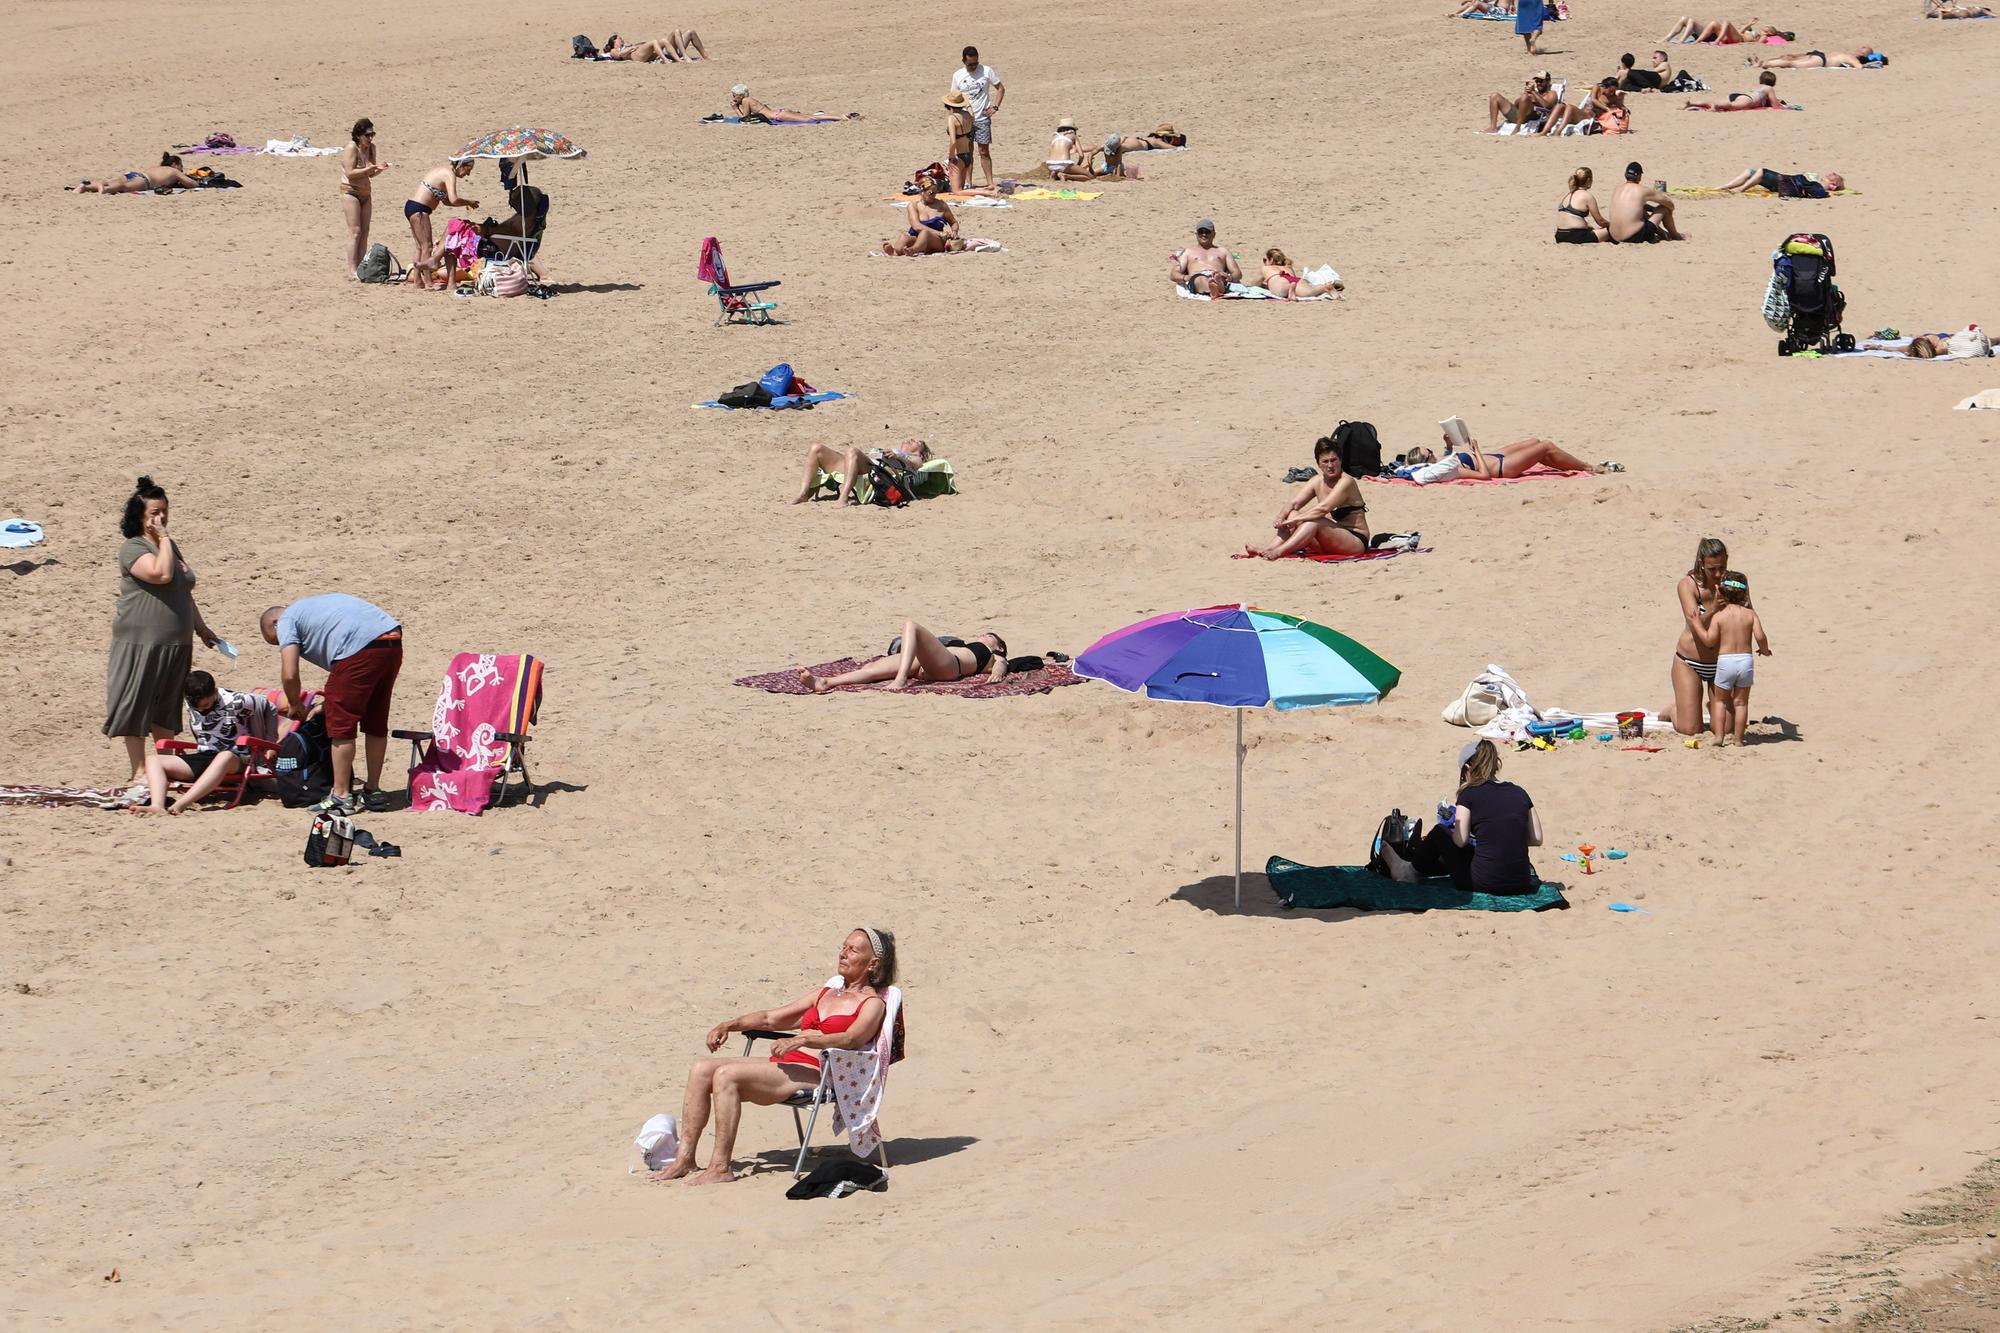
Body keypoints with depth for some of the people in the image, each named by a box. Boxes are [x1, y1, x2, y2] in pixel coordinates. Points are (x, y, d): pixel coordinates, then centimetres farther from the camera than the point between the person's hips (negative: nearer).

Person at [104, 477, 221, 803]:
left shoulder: (172, 547, 16)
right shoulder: (133, 549, -10)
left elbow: (185, 593, 25)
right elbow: (161, 573, -27)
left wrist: (201, 627, 28)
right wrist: (163, 539, -16)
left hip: (176, 647, 7)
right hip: (140, 644, -7)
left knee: (165, 712, 15)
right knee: (136, 708, -3)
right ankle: (139, 777, -2)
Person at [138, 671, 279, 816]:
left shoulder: (236, 702, -10)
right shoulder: (190, 704, 5)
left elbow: (270, 708, 2)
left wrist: (269, 746, 5)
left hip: (236, 760, -6)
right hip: (204, 757, 6)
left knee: (224, 757, -45)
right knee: (152, 760, -14)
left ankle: (179, 805, -58)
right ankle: (157, 806, -43)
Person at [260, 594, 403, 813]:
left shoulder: (286, 620, 11)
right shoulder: (314, 605, 35)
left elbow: (289, 674, 0)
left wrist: (294, 705, 18)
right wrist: (330, 700, 36)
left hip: (360, 647, -8)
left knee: (341, 726, 2)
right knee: (376, 724, 18)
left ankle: (341, 796, 5)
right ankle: (373, 792, 26)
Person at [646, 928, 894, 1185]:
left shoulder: (873, 1004, 4)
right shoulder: (826, 994, 28)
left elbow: (851, 1039, -17)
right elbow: (771, 1018, 28)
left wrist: (802, 1040, -30)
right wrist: (731, 1025, 11)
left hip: (814, 1073, -8)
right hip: (785, 1065, 8)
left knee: (726, 1075, -27)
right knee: (701, 1070, -9)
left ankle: (720, 1168, -28)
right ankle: (684, 1159, -12)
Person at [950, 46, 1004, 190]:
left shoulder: (987, 71, -2)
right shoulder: (957, 75, 4)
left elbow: (1000, 89, 6)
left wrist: (995, 107, -6)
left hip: (982, 118, -2)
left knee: (984, 151, -4)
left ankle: (990, 182, -4)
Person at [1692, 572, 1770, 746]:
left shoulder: (1718, 616, -4)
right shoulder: (1750, 614, 1)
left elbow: (1709, 641, -7)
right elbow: (1760, 636, -7)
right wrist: (1764, 650, 13)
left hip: (1725, 660, -2)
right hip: (1746, 659, 2)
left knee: (1720, 700, 14)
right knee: (1741, 702, 11)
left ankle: (1719, 735, 5)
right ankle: (1737, 738, 11)